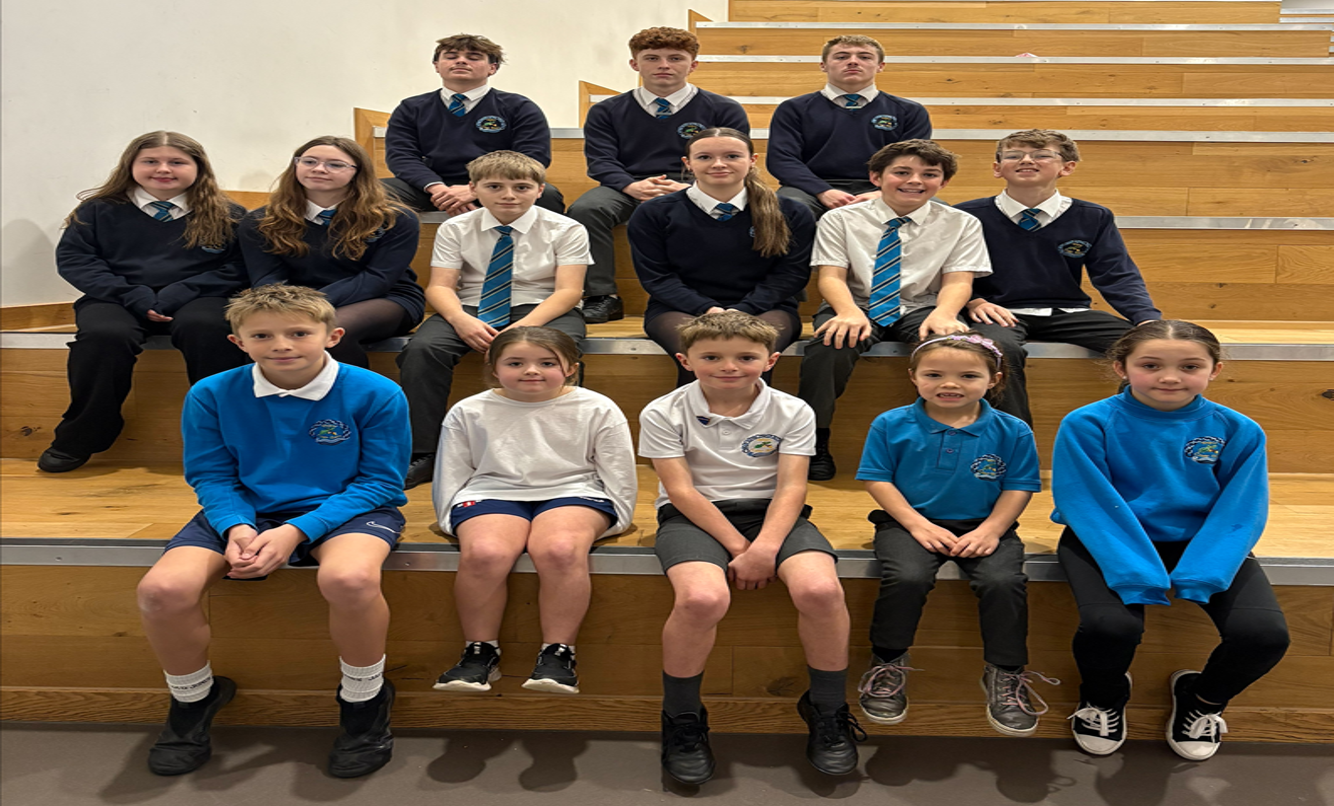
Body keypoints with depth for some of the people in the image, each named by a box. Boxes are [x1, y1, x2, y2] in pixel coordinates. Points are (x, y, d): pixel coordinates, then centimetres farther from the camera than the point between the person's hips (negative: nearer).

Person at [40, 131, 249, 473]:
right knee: (104, 335, -33)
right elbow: (72, 258, 6)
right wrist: (132, 296, -10)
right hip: (118, 299, 1)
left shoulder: (226, 215, 9)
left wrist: (180, 293, -15)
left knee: (207, 328, -36)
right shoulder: (100, 210, 12)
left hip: (193, 300, -1)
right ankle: (79, 438, -15)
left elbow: (237, 266, 0)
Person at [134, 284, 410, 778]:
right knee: (163, 588, -23)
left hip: (344, 509, -3)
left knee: (349, 578, -38)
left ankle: (364, 702, -7)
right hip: (248, 511, 3)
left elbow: (380, 481, -9)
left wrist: (297, 531, -19)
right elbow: (210, 475, 4)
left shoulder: (375, 394, -11)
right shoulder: (211, 395, -2)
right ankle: (193, 700, 11)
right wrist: (236, 527, -18)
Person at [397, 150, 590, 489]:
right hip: (473, 308, 2)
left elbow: (568, 291, -12)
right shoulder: (455, 229, 5)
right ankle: (422, 455, -20)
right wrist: (460, 320, -28)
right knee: (422, 348, -27)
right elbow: (440, 286, -3)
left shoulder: (565, 230, -2)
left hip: (542, 309, -2)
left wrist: (524, 327, -29)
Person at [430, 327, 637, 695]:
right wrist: (455, 521, 5)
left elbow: (619, 476, 8)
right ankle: (479, 651, -11)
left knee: (560, 549, -35)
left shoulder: (597, 410, 3)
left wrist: (607, 520, 1)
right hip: (492, 494, 1)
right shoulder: (468, 412, 6)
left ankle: (558, 653, -19)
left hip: (572, 492, -1)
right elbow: (449, 477, 14)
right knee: (483, 552, -32)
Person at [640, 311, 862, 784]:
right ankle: (681, 720, -7)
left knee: (821, 589, -28)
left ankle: (828, 711, -2)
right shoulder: (663, 414, -2)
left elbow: (790, 487, -5)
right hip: (693, 516, -1)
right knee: (703, 597, -34)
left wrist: (765, 548, -21)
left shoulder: (792, 412, 2)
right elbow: (682, 490, -8)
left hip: (771, 513, 2)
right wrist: (737, 547, -16)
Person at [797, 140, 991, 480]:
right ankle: (815, 443, -18)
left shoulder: (961, 224, 8)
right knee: (829, 346, -35)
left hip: (920, 309, 1)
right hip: (856, 306, -1)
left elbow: (958, 280, 0)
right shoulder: (840, 219, 4)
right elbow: (831, 276, -4)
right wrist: (850, 312, -28)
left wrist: (943, 313, -25)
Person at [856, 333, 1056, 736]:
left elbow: (1019, 487, 2)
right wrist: (918, 524, -12)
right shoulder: (891, 425, -3)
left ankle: (1006, 673, -4)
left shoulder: (1012, 431, 0)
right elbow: (877, 479, -2)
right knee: (906, 577, -30)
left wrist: (991, 530, -12)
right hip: (910, 523, -1)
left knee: (1004, 581, -27)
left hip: (983, 526, 1)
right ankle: (887, 666, -7)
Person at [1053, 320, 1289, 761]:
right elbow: (1093, 508, -15)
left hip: (1202, 542, 3)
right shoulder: (1087, 425, -14)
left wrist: (1198, 580, -19)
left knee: (1265, 633, -20)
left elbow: (1239, 513, -6)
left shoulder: (1238, 431, -6)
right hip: (1108, 543, -2)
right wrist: (1138, 579, -24)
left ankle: (1203, 699, 17)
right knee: (1110, 623, -30)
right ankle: (1103, 698, 10)